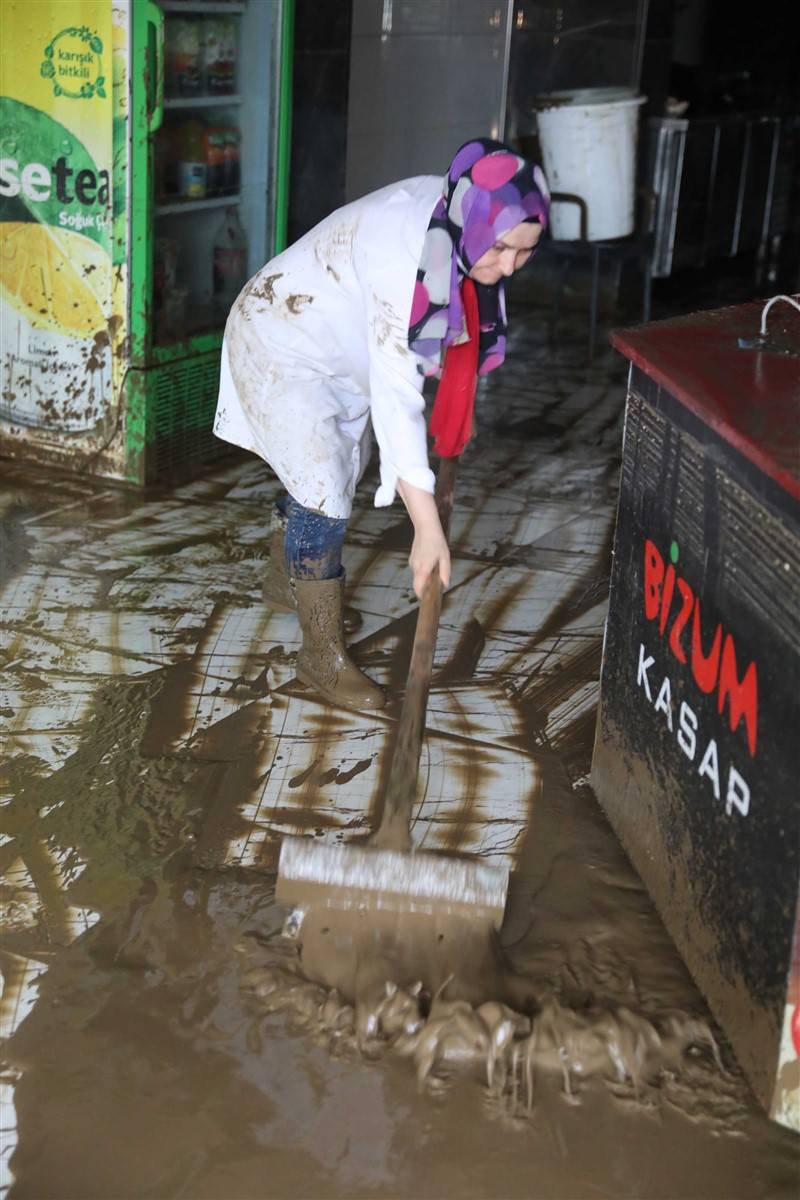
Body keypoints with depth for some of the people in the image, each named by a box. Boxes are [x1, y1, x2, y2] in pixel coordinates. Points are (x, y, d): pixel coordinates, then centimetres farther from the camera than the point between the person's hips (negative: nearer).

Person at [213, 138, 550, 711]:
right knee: (324, 497, -10)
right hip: (280, 349, -9)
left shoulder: (455, 221, -15)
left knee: (330, 474, 21)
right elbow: (394, 394, -43)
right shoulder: (405, 254, -40)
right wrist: (428, 525, -44)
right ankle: (323, 655, 5)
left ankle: (285, 581, 46)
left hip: (337, 351, 9)